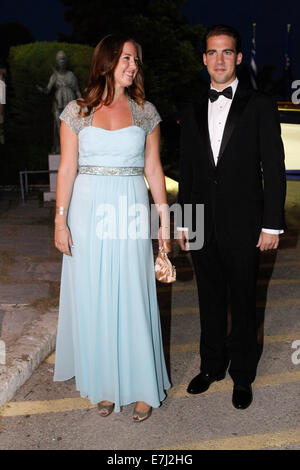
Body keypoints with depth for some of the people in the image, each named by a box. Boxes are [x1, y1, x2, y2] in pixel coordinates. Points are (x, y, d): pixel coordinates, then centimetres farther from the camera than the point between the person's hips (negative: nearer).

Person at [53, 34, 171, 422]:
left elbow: (153, 167, 7)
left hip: (131, 212, 0)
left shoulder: (146, 111, 6)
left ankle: (142, 387, 18)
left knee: (134, 298, 3)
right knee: (93, 299, 6)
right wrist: (60, 221, -5)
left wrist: (165, 218, 3)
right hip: (88, 212, 0)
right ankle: (105, 383, 24)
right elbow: (67, 168, 1)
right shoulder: (77, 112, 3)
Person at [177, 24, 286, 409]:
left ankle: (242, 376, 25)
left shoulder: (259, 106, 0)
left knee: (242, 303, 7)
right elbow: (186, 172, 13)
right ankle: (212, 366, 33)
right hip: (203, 226, 4)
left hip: (243, 226, -3)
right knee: (210, 301, 14)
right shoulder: (191, 112, 11)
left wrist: (272, 224, -8)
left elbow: (274, 168, -3)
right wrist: (182, 222, 10)